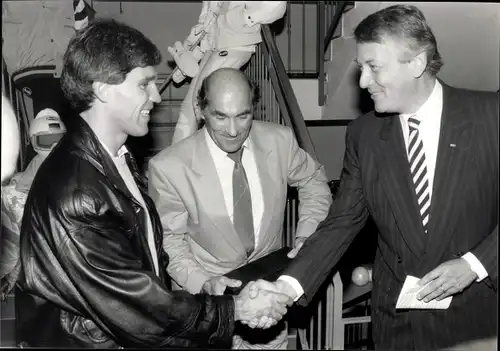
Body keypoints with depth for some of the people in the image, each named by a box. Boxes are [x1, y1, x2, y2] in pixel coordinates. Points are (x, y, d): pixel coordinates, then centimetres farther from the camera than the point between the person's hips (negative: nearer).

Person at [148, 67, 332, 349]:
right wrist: (202, 282, -23)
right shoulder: (169, 167, -22)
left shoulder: (280, 140, -13)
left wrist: (307, 235, -6)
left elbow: (313, 180, 7)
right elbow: (169, 239, -9)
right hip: (209, 299, -2)